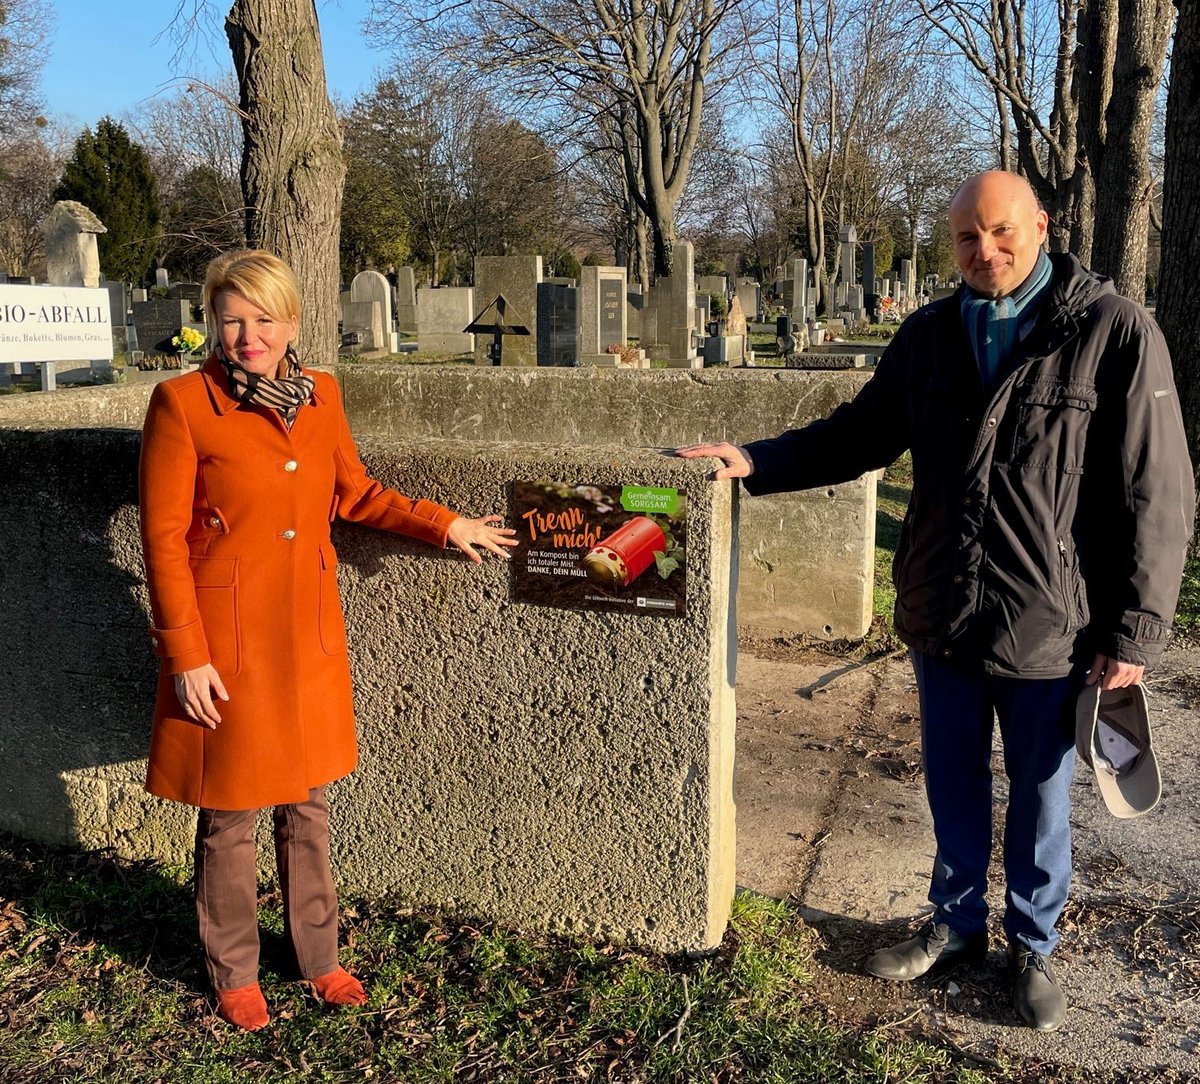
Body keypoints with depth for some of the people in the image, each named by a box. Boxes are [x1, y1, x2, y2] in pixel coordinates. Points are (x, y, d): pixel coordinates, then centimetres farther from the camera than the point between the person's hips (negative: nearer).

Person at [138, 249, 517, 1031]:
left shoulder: (321, 394, 3)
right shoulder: (182, 403, -12)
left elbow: (354, 494, 16)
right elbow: (164, 538, -11)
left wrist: (446, 525, 11)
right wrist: (187, 658, -13)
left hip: (310, 633, 4)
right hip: (227, 638, -4)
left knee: (307, 804, 16)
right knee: (230, 815, 10)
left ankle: (320, 958, 34)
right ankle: (234, 974, 31)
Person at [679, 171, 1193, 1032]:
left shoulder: (1115, 332, -12)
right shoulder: (929, 335, 2)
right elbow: (859, 435, 12)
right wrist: (757, 462, -1)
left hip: (1050, 629, -4)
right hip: (941, 616, 4)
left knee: (1039, 798, 15)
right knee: (954, 789, 19)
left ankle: (1033, 946, 38)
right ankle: (958, 923, 42)